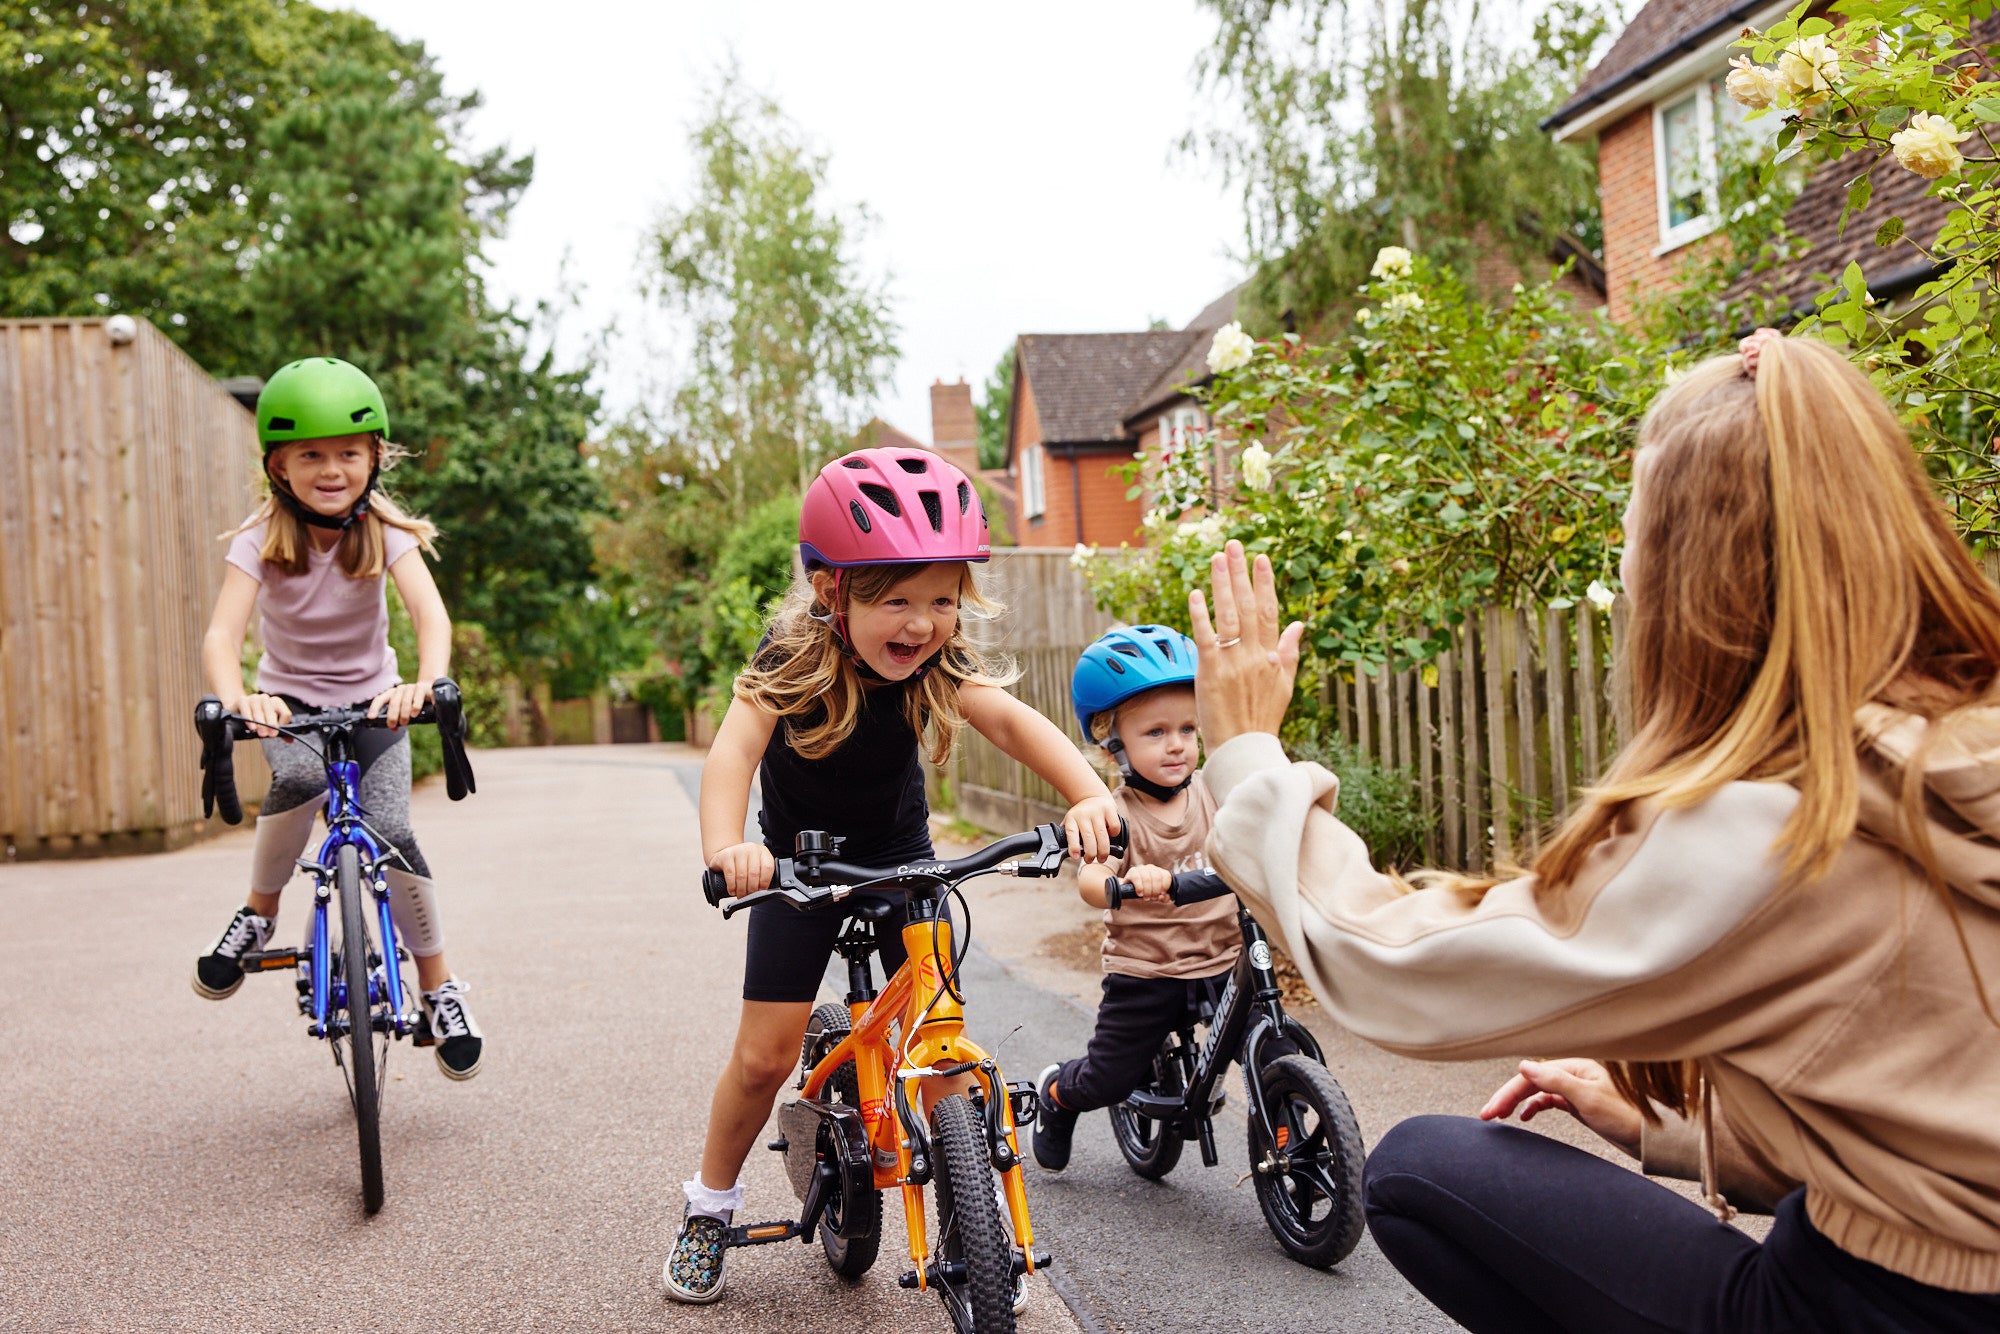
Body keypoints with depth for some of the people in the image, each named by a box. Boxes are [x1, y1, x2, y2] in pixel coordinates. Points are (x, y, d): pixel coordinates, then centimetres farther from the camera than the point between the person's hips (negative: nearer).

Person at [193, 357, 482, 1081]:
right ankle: (259, 913, -8)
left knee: (390, 832, -17)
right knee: (302, 778, -34)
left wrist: (426, 682, -51)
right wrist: (235, 697, -51)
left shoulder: (384, 528, -16)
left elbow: (430, 612, -30)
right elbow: (222, 632, -29)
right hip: (288, 699, 0)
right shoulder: (262, 538, -16)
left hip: (372, 700, 0)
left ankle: (438, 986, 2)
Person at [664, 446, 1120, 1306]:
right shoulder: (794, 657, -28)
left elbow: (1010, 720, -39)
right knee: (765, 1054, -3)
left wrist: (1088, 793, -58)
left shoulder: (939, 663, -22)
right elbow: (734, 748, -44)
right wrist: (724, 845, -65)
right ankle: (709, 1208, 22)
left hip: (900, 857, 2)